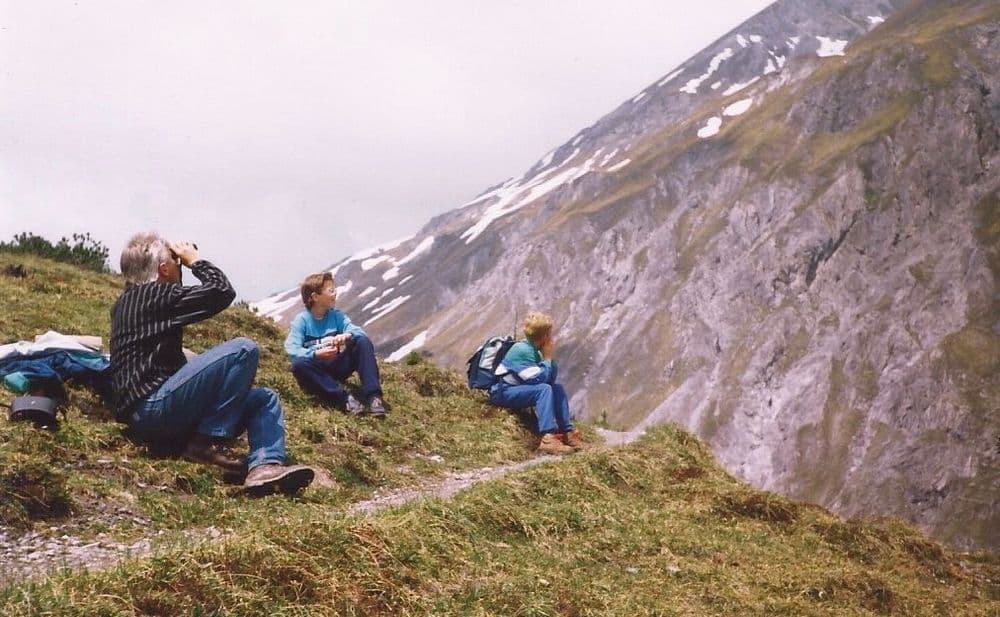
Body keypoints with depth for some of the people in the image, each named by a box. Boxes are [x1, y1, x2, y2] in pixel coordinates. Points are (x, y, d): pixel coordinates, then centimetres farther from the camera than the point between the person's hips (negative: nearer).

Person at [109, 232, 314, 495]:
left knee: (264, 398, 8)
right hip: (153, 406, -10)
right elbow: (222, 291, -12)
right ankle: (208, 442, -15)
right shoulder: (154, 295, -9)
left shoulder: (128, 301, 20)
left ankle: (265, 464, -20)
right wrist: (195, 260, 5)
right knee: (243, 350, -22)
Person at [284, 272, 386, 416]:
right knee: (299, 365, -36)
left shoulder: (336, 315, 4)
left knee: (363, 341, -18)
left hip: (338, 367, 3)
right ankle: (343, 397, -34)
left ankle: (373, 396, -28)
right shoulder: (301, 320, -6)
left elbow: (357, 330, -11)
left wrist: (347, 336, -35)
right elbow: (292, 349, -19)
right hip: (318, 371, -3)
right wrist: (316, 354, -36)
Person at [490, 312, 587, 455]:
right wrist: (548, 357, -13)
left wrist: (550, 357, -6)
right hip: (502, 393, -10)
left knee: (558, 388, 5)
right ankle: (548, 439, -37)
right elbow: (538, 379, -25)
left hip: (517, 389, 10)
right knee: (544, 389, -28)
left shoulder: (533, 349, 8)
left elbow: (551, 379, 7)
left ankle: (568, 433, 3)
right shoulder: (522, 350, -20)